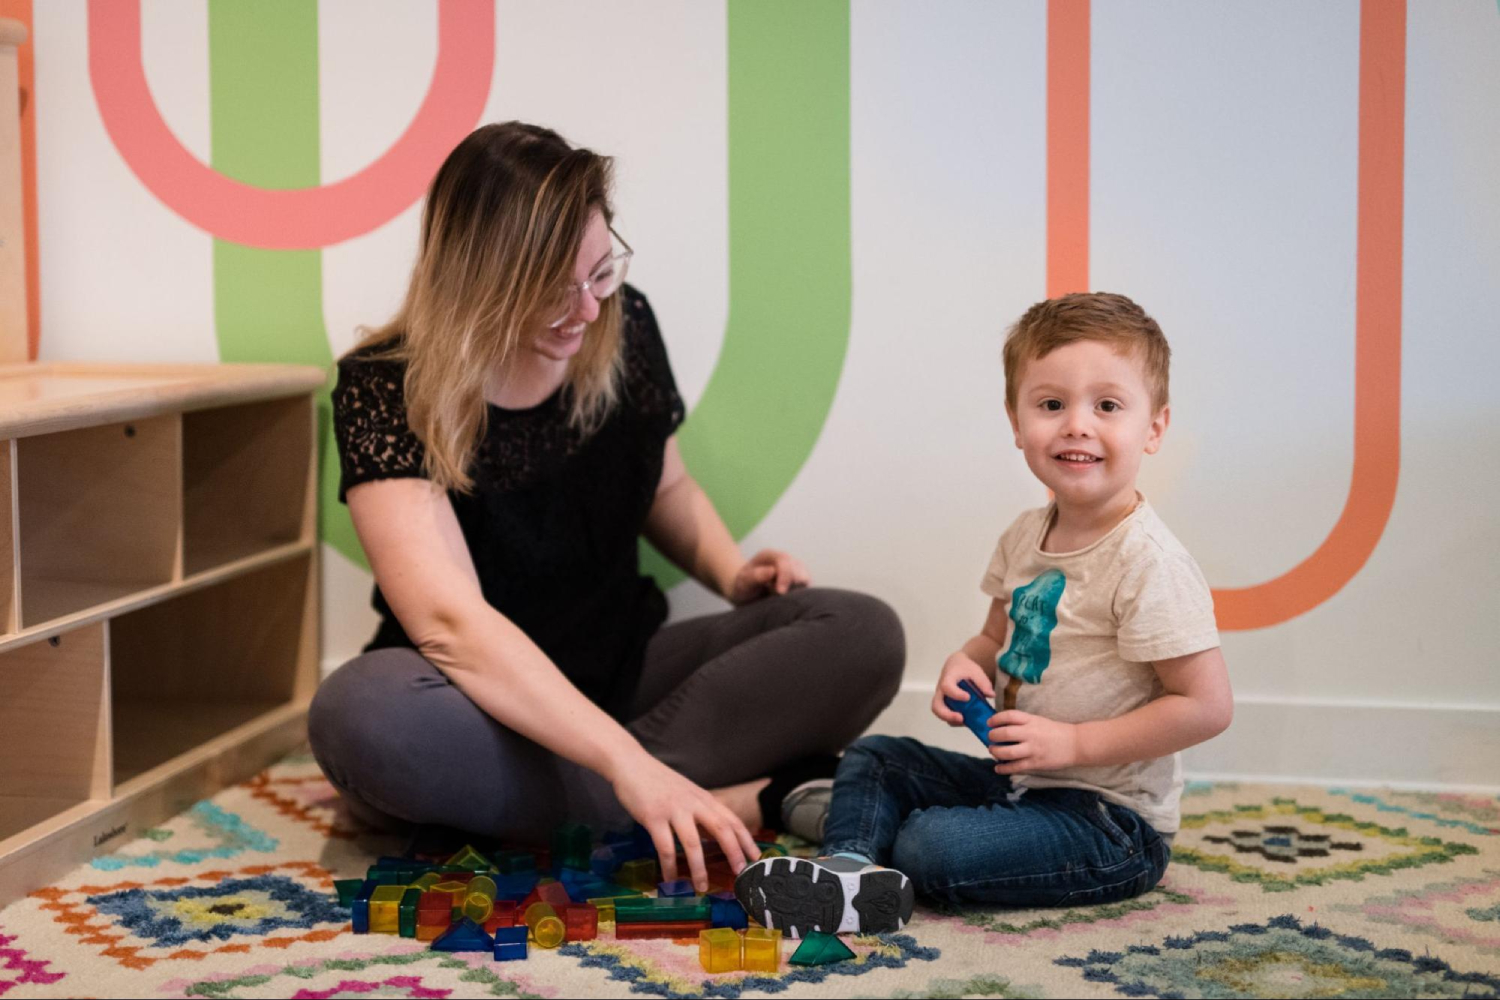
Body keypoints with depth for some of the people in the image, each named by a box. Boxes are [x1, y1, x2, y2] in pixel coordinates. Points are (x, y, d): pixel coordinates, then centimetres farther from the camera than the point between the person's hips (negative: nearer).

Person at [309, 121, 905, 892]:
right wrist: (628, 766, -40)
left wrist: (733, 571, -4)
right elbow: (449, 620, -31)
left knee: (863, 635, -16)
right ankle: (748, 801, -30)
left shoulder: (623, 330, -2)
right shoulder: (387, 392, -18)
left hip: (626, 675, 5)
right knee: (363, 715, -39)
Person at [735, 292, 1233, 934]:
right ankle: (852, 864, -16)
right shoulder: (1025, 538, 5)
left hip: (1112, 822, -9)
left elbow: (1207, 706, -21)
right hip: (1021, 780, 9)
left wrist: (1072, 742, -21)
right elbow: (999, 638, 21)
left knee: (932, 845, -27)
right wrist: (966, 664, -3)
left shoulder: (1147, 562, -20)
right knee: (872, 757, 8)